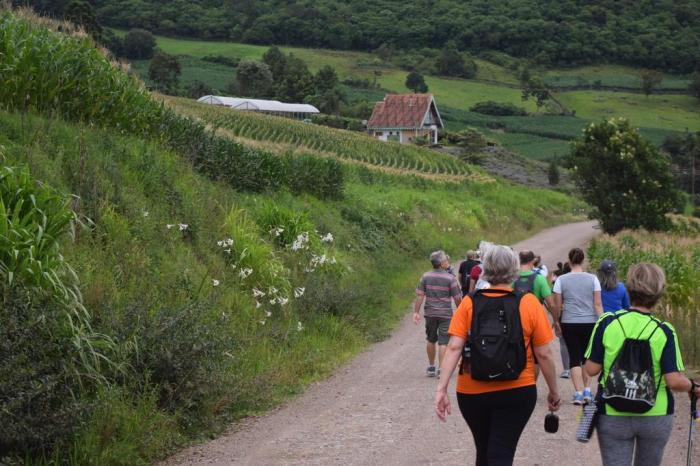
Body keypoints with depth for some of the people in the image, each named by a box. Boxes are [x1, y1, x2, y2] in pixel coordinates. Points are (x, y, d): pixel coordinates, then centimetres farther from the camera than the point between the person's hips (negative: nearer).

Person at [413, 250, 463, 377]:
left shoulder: (425, 276, -1)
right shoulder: (450, 278, -9)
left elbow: (420, 295, -3)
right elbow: (457, 298, -5)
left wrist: (416, 312, 1)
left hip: (430, 313, 4)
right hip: (445, 314, -3)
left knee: (431, 340, 18)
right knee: (443, 342, -1)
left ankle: (431, 367, 26)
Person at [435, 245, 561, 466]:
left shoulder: (469, 303, -3)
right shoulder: (529, 303, -5)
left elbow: (454, 347, -11)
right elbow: (544, 354, -5)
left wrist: (441, 388, -12)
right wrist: (554, 391, 7)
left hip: (472, 392, 2)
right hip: (517, 392, -2)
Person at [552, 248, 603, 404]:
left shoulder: (561, 280, -2)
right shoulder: (592, 279, -1)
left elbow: (557, 306, 0)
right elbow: (598, 304, -3)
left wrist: (556, 322, 13)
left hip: (569, 324, -1)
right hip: (589, 323, 1)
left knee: (574, 357, 3)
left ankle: (579, 393, -5)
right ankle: (587, 390, 15)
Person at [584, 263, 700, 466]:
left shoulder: (607, 323, -11)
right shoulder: (664, 331, -12)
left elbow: (591, 369, -8)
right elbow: (675, 381, -16)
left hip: (613, 416, -1)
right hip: (656, 416, 1)